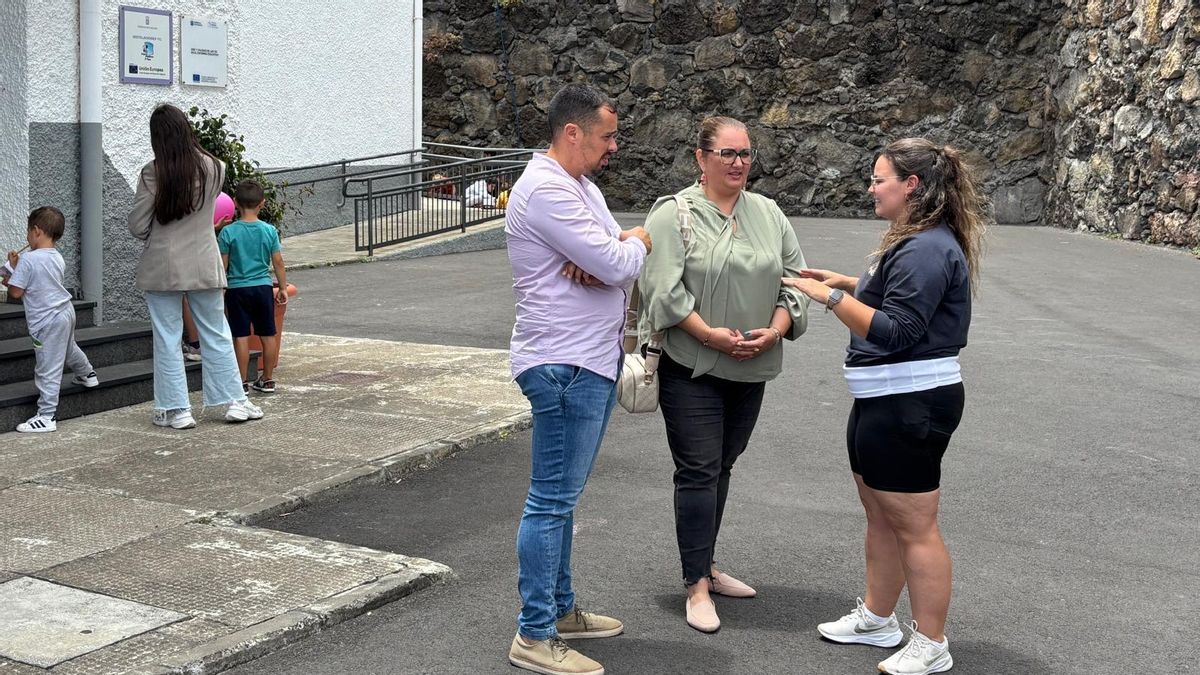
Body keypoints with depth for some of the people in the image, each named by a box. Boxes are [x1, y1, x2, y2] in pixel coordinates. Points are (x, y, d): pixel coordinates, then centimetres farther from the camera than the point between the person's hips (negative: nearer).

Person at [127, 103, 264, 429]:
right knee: (216, 335, 13)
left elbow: (137, 227, -8)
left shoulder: (152, 174, -13)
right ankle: (235, 401, 17)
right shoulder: (214, 168, -5)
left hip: (162, 268, -2)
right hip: (204, 265, 2)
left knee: (167, 339, 7)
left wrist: (157, 237, 12)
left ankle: (176, 409, 10)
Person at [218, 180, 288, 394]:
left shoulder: (228, 232, -8)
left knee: (241, 336, 2)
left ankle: (242, 381, 5)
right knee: (268, 334, 10)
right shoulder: (270, 231, -4)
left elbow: (222, 265, -5)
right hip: (263, 287, 2)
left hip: (237, 288, -2)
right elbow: (278, 262, 0)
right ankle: (267, 379, 17)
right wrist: (283, 288, 10)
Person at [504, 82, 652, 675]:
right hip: (564, 364, -10)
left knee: (561, 497, 17)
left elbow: (621, 263, 11)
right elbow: (617, 265, -23)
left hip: (593, 361, 10)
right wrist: (636, 243, 0)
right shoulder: (546, 190, -17)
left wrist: (606, 257, -12)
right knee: (552, 500, -6)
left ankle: (560, 609, 28)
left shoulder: (580, 186, 17)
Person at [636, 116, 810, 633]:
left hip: (751, 369, 6)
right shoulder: (673, 215, -7)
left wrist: (773, 332, -7)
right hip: (692, 369, -6)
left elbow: (794, 278, 9)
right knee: (699, 472, -5)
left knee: (721, 468, 15)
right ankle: (697, 586, 1)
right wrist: (711, 335, -20)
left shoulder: (769, 214, 10)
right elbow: (664, 289, -15)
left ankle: (706, 565, 28)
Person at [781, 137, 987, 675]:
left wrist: (831, 296, -22)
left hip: (909, 407, -11)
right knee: (880, 514, 20)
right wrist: (849, 283, 17)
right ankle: (876, 619, 34)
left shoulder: (927, 250, -21)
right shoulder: (917, 242, 13)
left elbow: (894, 332, -26)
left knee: (914, 527, -2)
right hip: (884, 403, 11)